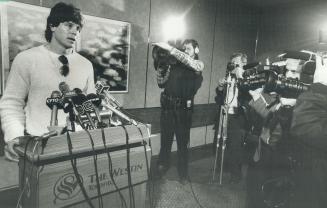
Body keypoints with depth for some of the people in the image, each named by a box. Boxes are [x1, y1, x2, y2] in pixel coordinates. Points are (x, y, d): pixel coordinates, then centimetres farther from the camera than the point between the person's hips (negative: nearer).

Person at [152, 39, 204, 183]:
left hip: (183, 108, -3)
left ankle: (183, 173, 26)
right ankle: (162, 167, 34)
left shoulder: (198, 64, 3)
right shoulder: (173, 64, 11)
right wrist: (160, 65, -1)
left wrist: (170, 49, -23)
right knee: (165, 139, 13)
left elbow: (190, 63, -21)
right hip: (167, 106, 3)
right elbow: (161, 83, 10)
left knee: (182, 141, 8)